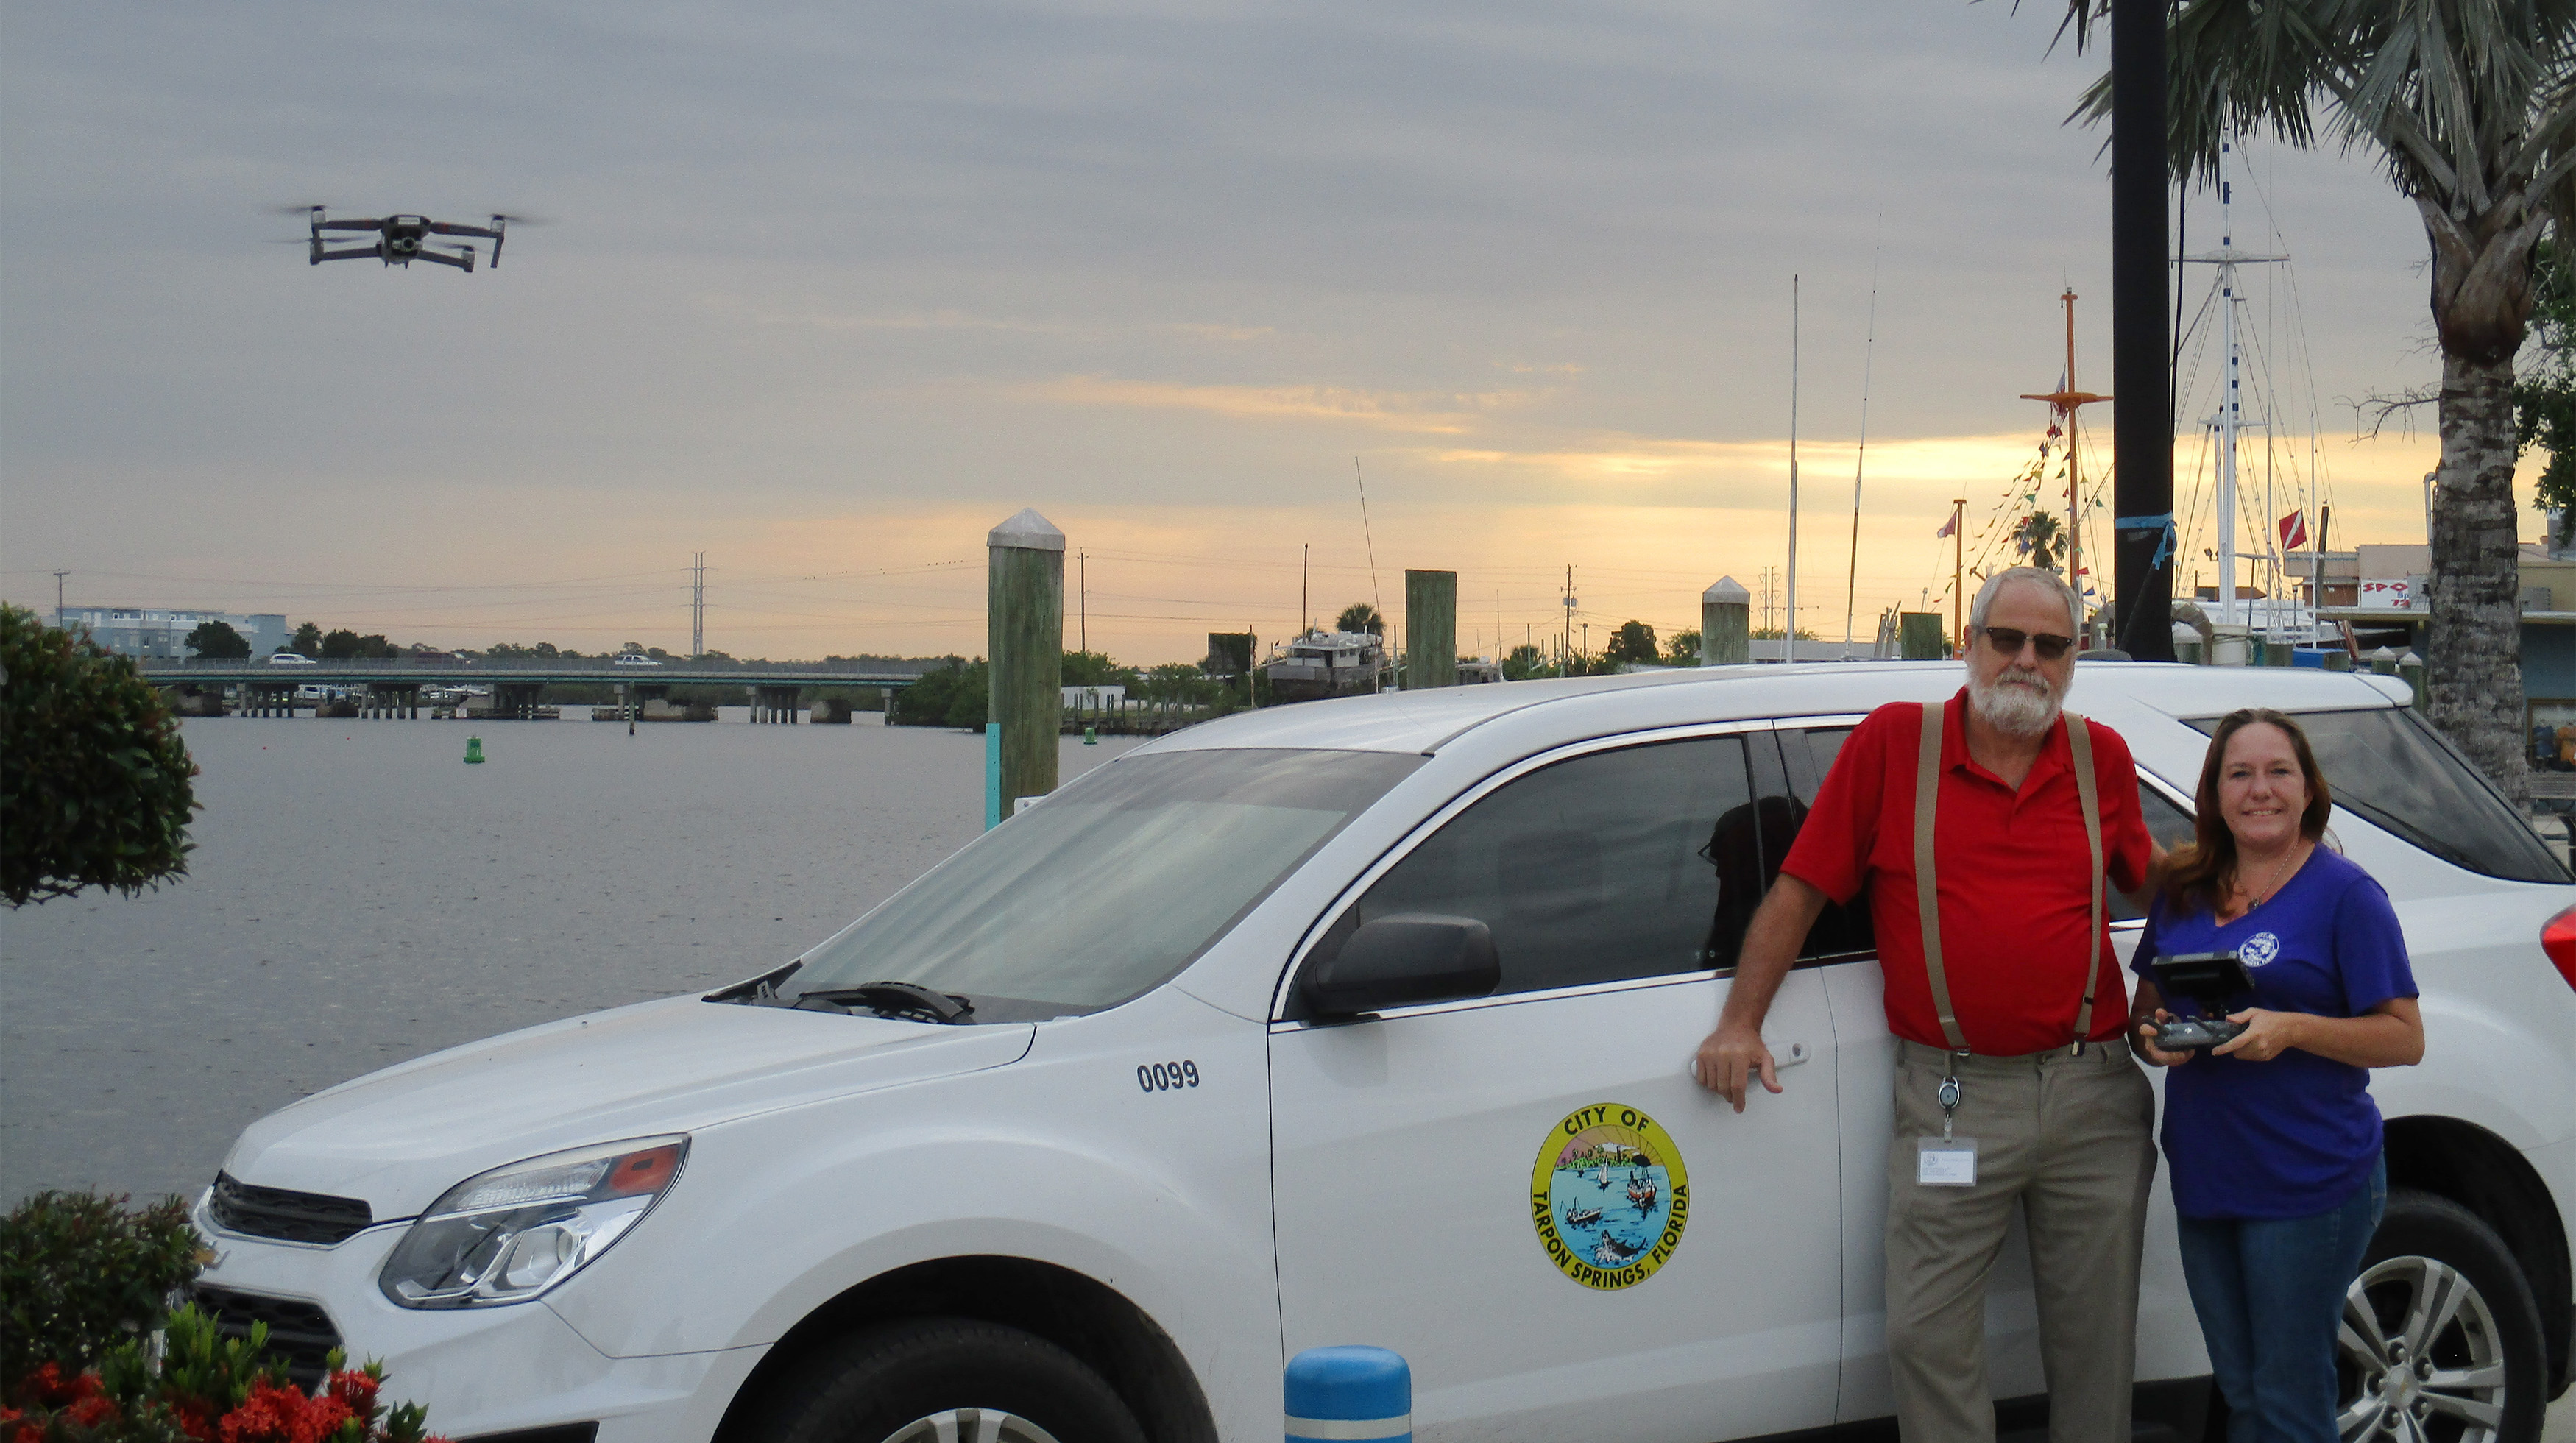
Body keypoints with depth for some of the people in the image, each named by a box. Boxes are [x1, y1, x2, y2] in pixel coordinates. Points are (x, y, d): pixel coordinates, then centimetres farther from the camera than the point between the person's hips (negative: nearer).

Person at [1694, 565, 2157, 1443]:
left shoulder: (2102, 757, 7)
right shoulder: (1894, 743, -1)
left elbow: (2147, 872, 24)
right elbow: (1801, 888, 1)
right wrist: (1739, 1023, -2)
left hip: (2092, 1091, 3)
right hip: (1952, 1097, -2)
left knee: (2095, 1340, 10)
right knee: (1926, 1337, -5)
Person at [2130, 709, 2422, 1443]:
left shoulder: (2344, 893, -6)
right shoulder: (2183, 891, 10)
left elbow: (2406, 1038, -8)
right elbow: (2142, 1013, 18)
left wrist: (2291, 1030, -21)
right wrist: (2157, 1039, -5)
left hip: (2311, 1183, -5)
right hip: (2204, 1179, 6)